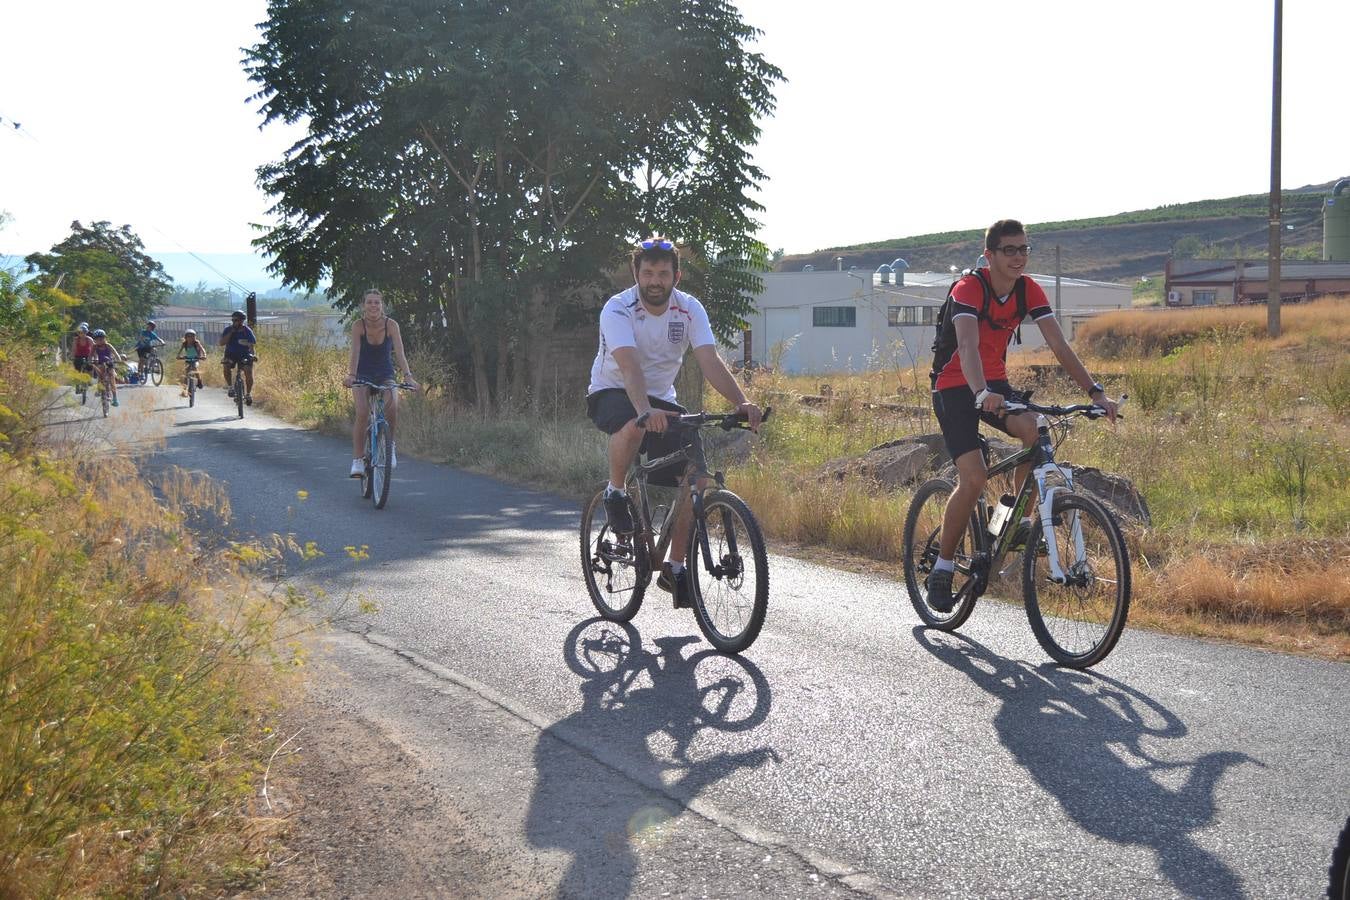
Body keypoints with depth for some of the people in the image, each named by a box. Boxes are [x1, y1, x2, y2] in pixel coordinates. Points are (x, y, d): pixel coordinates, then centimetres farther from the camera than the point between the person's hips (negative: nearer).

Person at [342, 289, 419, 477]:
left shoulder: (391, 325, -14)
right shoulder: (358, 325, -15)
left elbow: (399, 353, -23)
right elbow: (355, 352, -27)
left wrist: (408, 376, -38)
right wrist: (351, 375, -43)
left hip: (385, 376, 1)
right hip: (363, 376, 0)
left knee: (392, 406, -28)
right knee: (362, 413, -24)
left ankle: (389, 443, -1)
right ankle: (358, 459, -13)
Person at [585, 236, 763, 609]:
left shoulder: (689, 309, -10)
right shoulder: (618, 309, -22)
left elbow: (710, 362, -22)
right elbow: (629, 365, -37)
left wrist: (742, 402, -39)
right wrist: (645, 409, -55)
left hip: (661, 399, 5)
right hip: (612, 394, -5)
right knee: (633, 424, -41)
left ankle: (675, 567, 2)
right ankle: (615, 494, -12)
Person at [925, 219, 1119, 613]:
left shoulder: (1029, 290, -6)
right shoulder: (969, 289, -23)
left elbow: (1059, 344, -10)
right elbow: (968, 345, -39)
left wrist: (1095, 391, -22)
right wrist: (981, 394, -56)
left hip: (994, 383, 5)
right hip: (954, 387, -5)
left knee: (1036, 430, -27)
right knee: (973, 479, -19)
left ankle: (1019, 523, -9)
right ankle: (942, 568, -3)